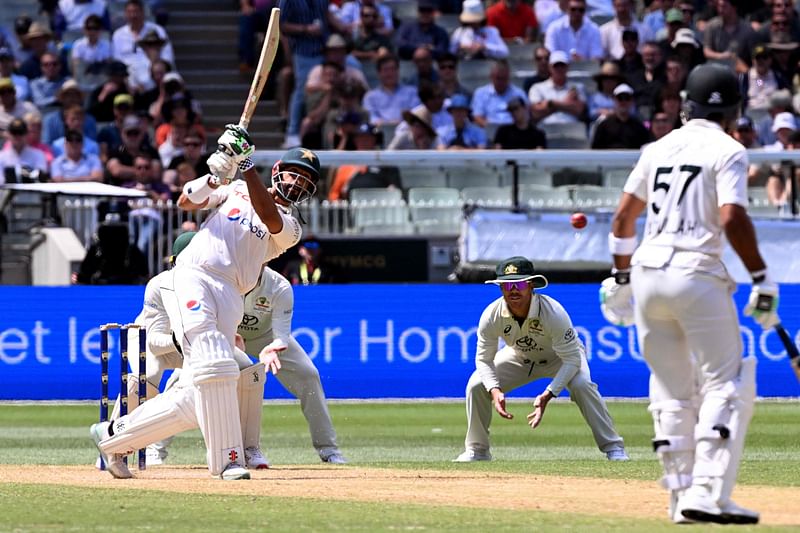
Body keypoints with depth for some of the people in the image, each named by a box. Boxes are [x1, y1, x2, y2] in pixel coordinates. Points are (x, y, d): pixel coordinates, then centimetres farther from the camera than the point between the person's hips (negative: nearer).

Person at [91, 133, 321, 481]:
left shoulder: (290, 228, 17)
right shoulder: (237, 189, 19)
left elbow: (268, 216, -5)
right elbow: (187, 202, 6)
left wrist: (247, 167, -14)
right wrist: (217, 173, -12)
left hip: (229, 299, 3)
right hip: (192, 278, -3)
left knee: (195, 400, -5)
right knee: (213, 366, -24)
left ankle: (114, 436, 11)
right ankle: (228, 460, -21)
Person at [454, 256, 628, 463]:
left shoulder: (553, 313, -37)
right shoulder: (491, 315, -28)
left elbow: (572, 359, -32)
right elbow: (484, 359, -17)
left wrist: (548, 395, -43)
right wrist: (495, 391, -37)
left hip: (561, 356, -3)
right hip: (519, 356, 4)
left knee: (581, 384, -33)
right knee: (476, 385, -13)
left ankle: (613, 447, -22)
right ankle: (477, 450, 6)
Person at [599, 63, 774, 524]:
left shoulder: (659, 149, 15)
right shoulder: (727, 151, -3)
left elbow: (623, 217, 16)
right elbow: (733, 219, -16)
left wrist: (620, 278, 25)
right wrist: (762, 278, -11)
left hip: (647, 272, 6)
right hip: (696, 274, -6)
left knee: (671, 392, 13)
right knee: (727, 386, -2)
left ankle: (682, 495, 13)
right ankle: (708, 495, -14)